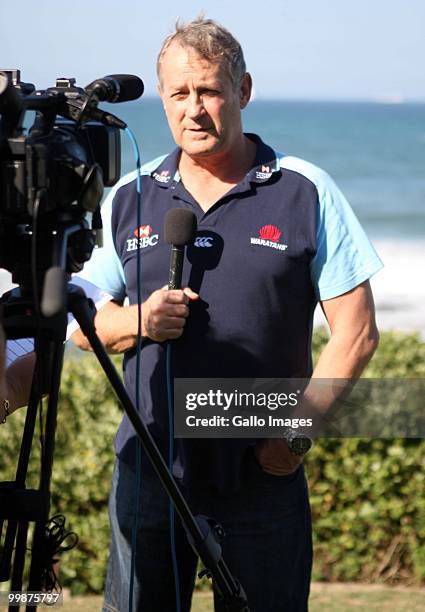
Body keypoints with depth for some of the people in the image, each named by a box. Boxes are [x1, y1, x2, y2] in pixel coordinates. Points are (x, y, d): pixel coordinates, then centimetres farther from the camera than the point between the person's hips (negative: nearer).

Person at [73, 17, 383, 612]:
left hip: (263, 473, -2)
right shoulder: (129, 197, 8)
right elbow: (87, 325, 13)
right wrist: (139, 321, -9)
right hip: (148, 469, 2)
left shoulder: (307, 193, 0)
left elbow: (356, 333, -1)